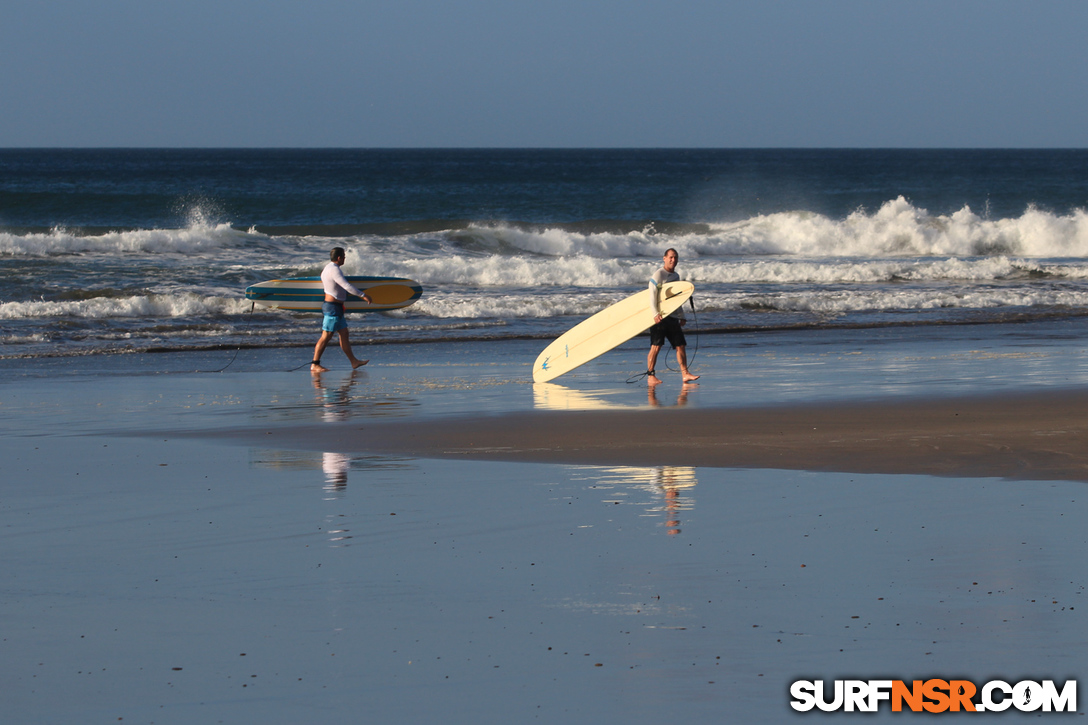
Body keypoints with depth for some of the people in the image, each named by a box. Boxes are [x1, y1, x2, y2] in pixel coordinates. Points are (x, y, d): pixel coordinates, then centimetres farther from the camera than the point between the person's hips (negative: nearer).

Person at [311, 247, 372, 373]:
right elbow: (347, 286, -28)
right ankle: (315, 364, -6)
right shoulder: (334, 270, -20)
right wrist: (363, 295, -24)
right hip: (333, 307, -11)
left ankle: (354, 362, 18)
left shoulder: (328, 268, 12)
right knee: (326, 336, -8)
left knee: (344, 333, 14)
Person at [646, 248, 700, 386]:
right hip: (660, 317, -7)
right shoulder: (658, 275, -5)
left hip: (673, 316, 7)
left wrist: (682, 316, 23)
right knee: (656, 347, -8)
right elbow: (652, 295, -13)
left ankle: (685, 374, 6)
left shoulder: (676, 276, 18)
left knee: (681, 345, 3)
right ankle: (650, 376, -5)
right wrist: (655, 313, -23)